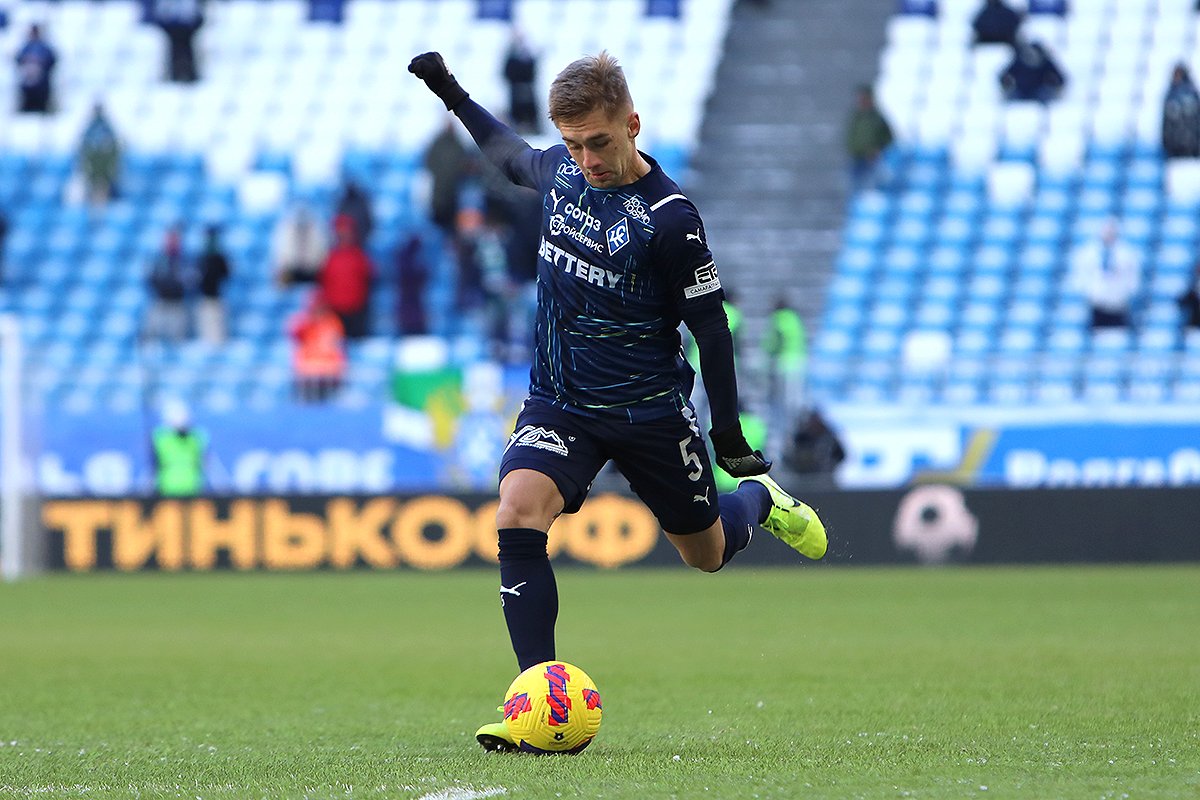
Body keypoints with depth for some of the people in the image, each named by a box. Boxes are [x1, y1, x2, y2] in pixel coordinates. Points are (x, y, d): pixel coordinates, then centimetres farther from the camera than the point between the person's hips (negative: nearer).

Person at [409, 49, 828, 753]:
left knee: (707, 552, 14)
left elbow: (711, 327, -11)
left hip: (649, 411, -3)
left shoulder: (668, 217, -20)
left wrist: (729, 432, -9)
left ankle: (760, 498, 52)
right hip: (560, 399, 3)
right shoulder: (561, 170, -4)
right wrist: (453, 95, 23)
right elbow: (515, 156, 23)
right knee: (518, 515, -24)